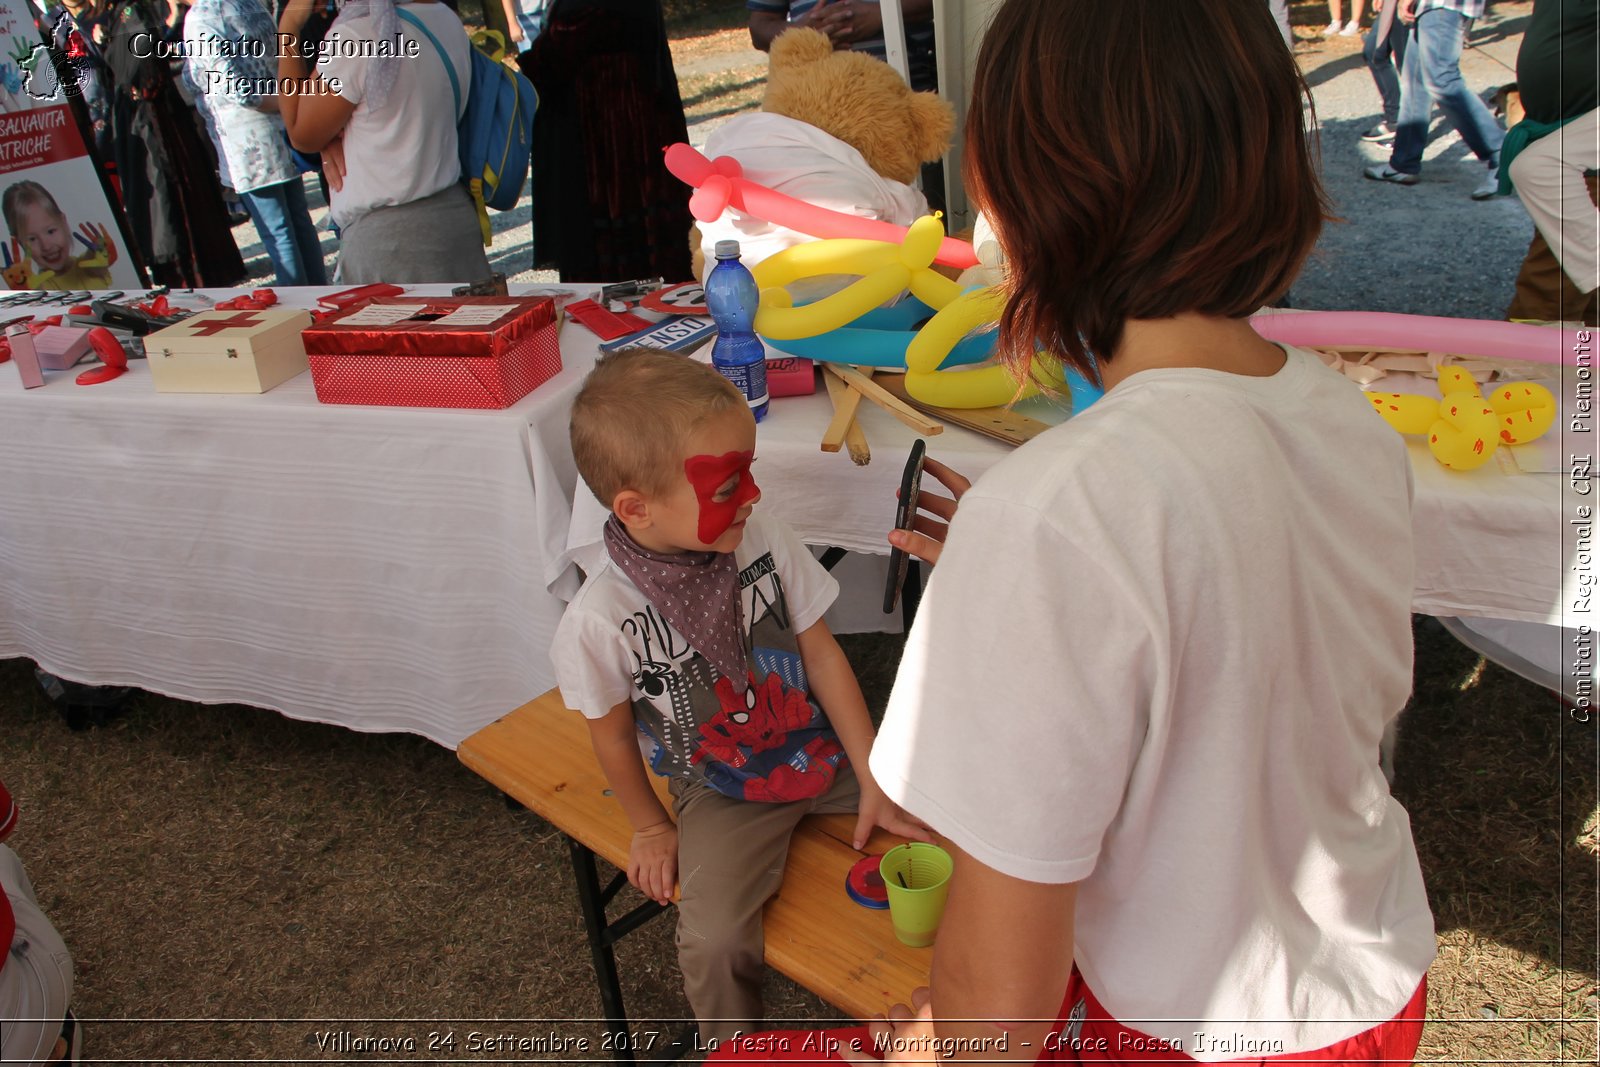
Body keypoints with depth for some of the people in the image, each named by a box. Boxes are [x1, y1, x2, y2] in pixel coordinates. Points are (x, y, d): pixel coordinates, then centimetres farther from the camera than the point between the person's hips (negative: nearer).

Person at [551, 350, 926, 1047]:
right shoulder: (600, 619, -23)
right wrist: (650, 828, 7)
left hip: (821, 747, 4)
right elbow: (614, 737, -6)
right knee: (716, 941, -21)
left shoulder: (763, 539, -14)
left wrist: (873, 779, -5)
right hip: (722, 791, -3)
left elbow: (821, 652, -5)